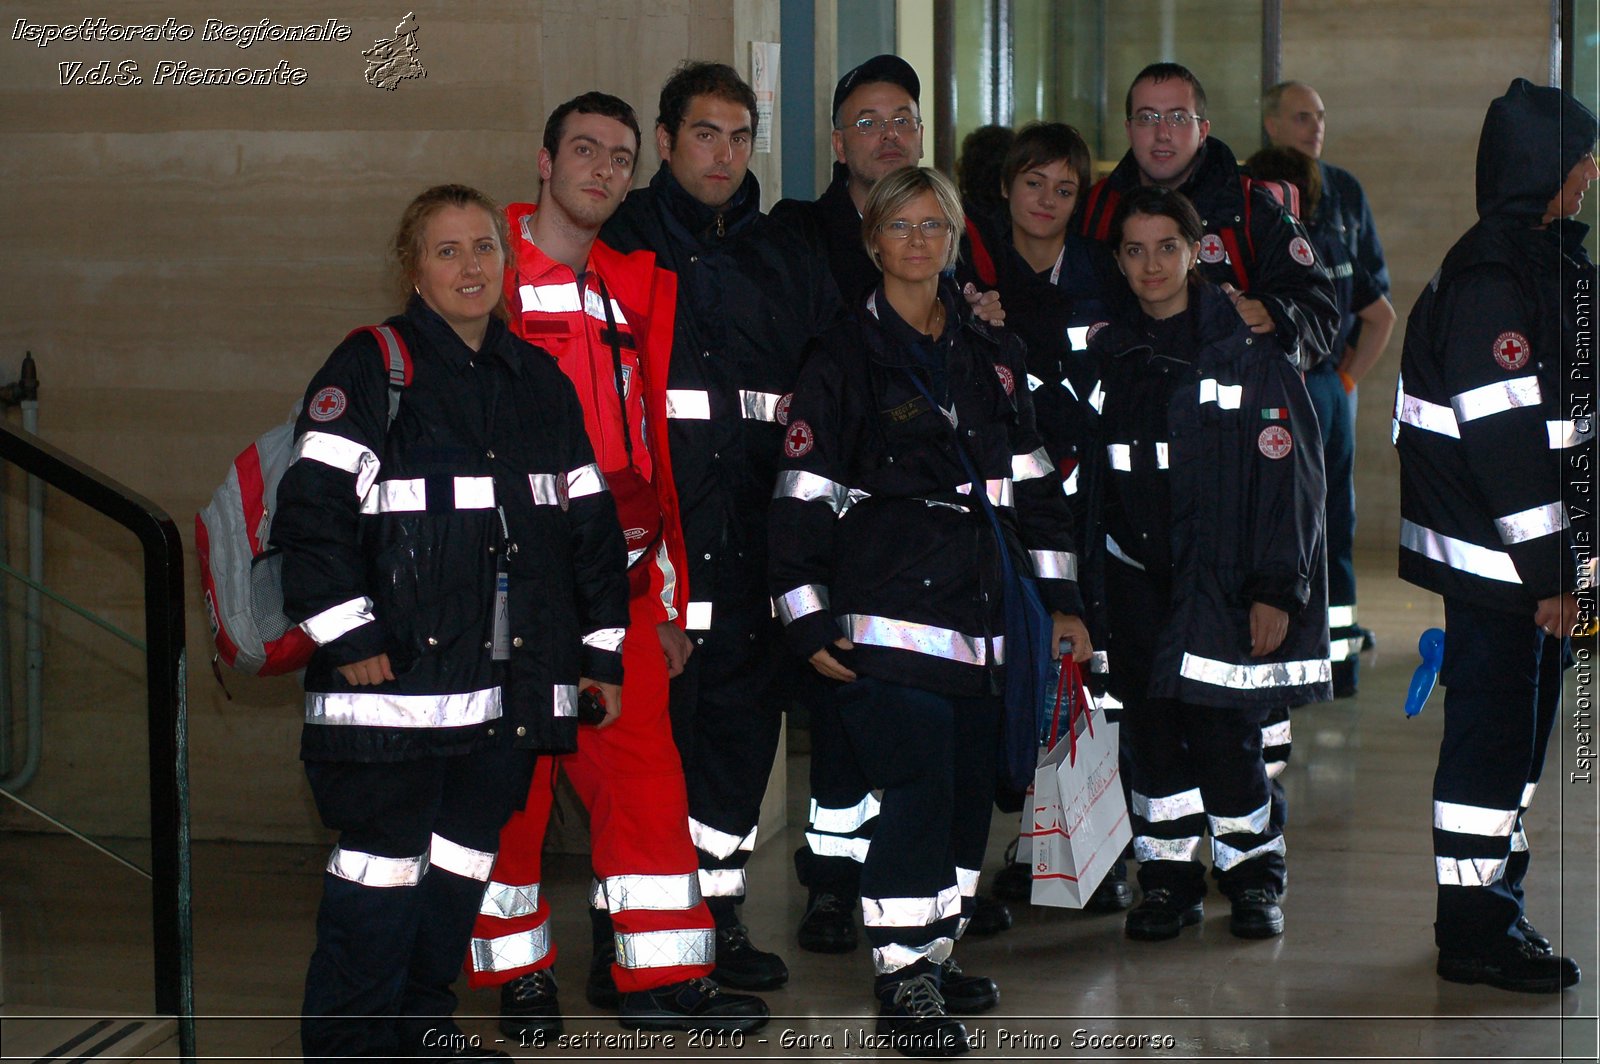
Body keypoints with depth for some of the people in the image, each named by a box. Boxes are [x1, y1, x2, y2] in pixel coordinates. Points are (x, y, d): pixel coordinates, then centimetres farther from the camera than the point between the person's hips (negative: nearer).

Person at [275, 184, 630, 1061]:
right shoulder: (371, 369, -5)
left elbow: (589, 519, 19)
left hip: (508, 686, 6)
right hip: (394, 680, -6)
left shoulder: (540, 380, 15)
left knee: (461, 870, 13)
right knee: (382, 875, -6)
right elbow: (311, 512, -11)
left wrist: (602, 646, 14)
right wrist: (348, 637, -16)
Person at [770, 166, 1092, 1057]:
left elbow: (1034, 481, 19)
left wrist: (1063, 599, 15)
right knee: (919, 790, -12)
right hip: (887, 609, -6)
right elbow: (803, 496, -2)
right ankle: (904, 984, -5)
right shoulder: (845, 359, 0)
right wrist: (807, 619, -7)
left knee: (972, 792, 7)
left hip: (976, 612, 6)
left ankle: (934, 957, 21)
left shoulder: (992, 357, 16)